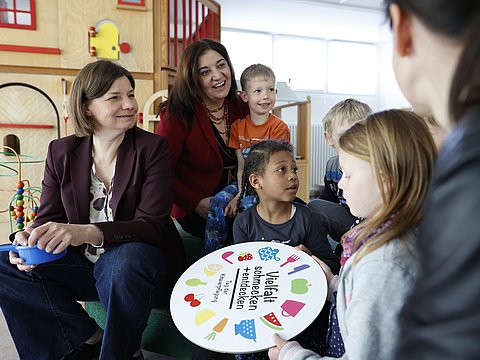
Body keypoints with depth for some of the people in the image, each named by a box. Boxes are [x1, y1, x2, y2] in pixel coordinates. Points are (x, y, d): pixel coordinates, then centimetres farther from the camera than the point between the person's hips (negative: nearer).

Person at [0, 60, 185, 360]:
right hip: (83, 266, 5)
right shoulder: (61, 152, 3)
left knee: (128, 259, -36)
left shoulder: (153, 149, -9)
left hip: (137, 262, -4)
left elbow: (152, 225, -18)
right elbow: (49, 218, 5)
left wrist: (87, 232, -35)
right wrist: (28, 238, -21)